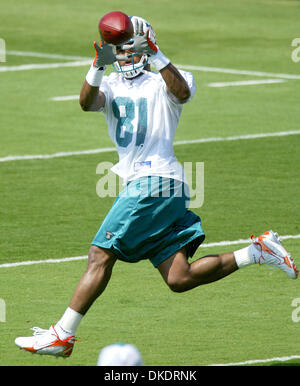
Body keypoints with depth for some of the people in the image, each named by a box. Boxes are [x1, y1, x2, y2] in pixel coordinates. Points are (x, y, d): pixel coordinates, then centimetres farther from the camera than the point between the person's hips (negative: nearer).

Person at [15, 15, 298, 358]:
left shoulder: (161, 83, 3)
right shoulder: (111, 86, 20)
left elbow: (182, 92, -22)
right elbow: (87, 103, -3)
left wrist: (155, 55, -29)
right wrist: (99, 64, -18)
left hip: (155, 181, -8)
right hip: (139, 184, 8)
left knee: (100, 255, -11)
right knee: (179, 279, 3)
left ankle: (62, 335, -8)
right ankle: (256, 252, 12)